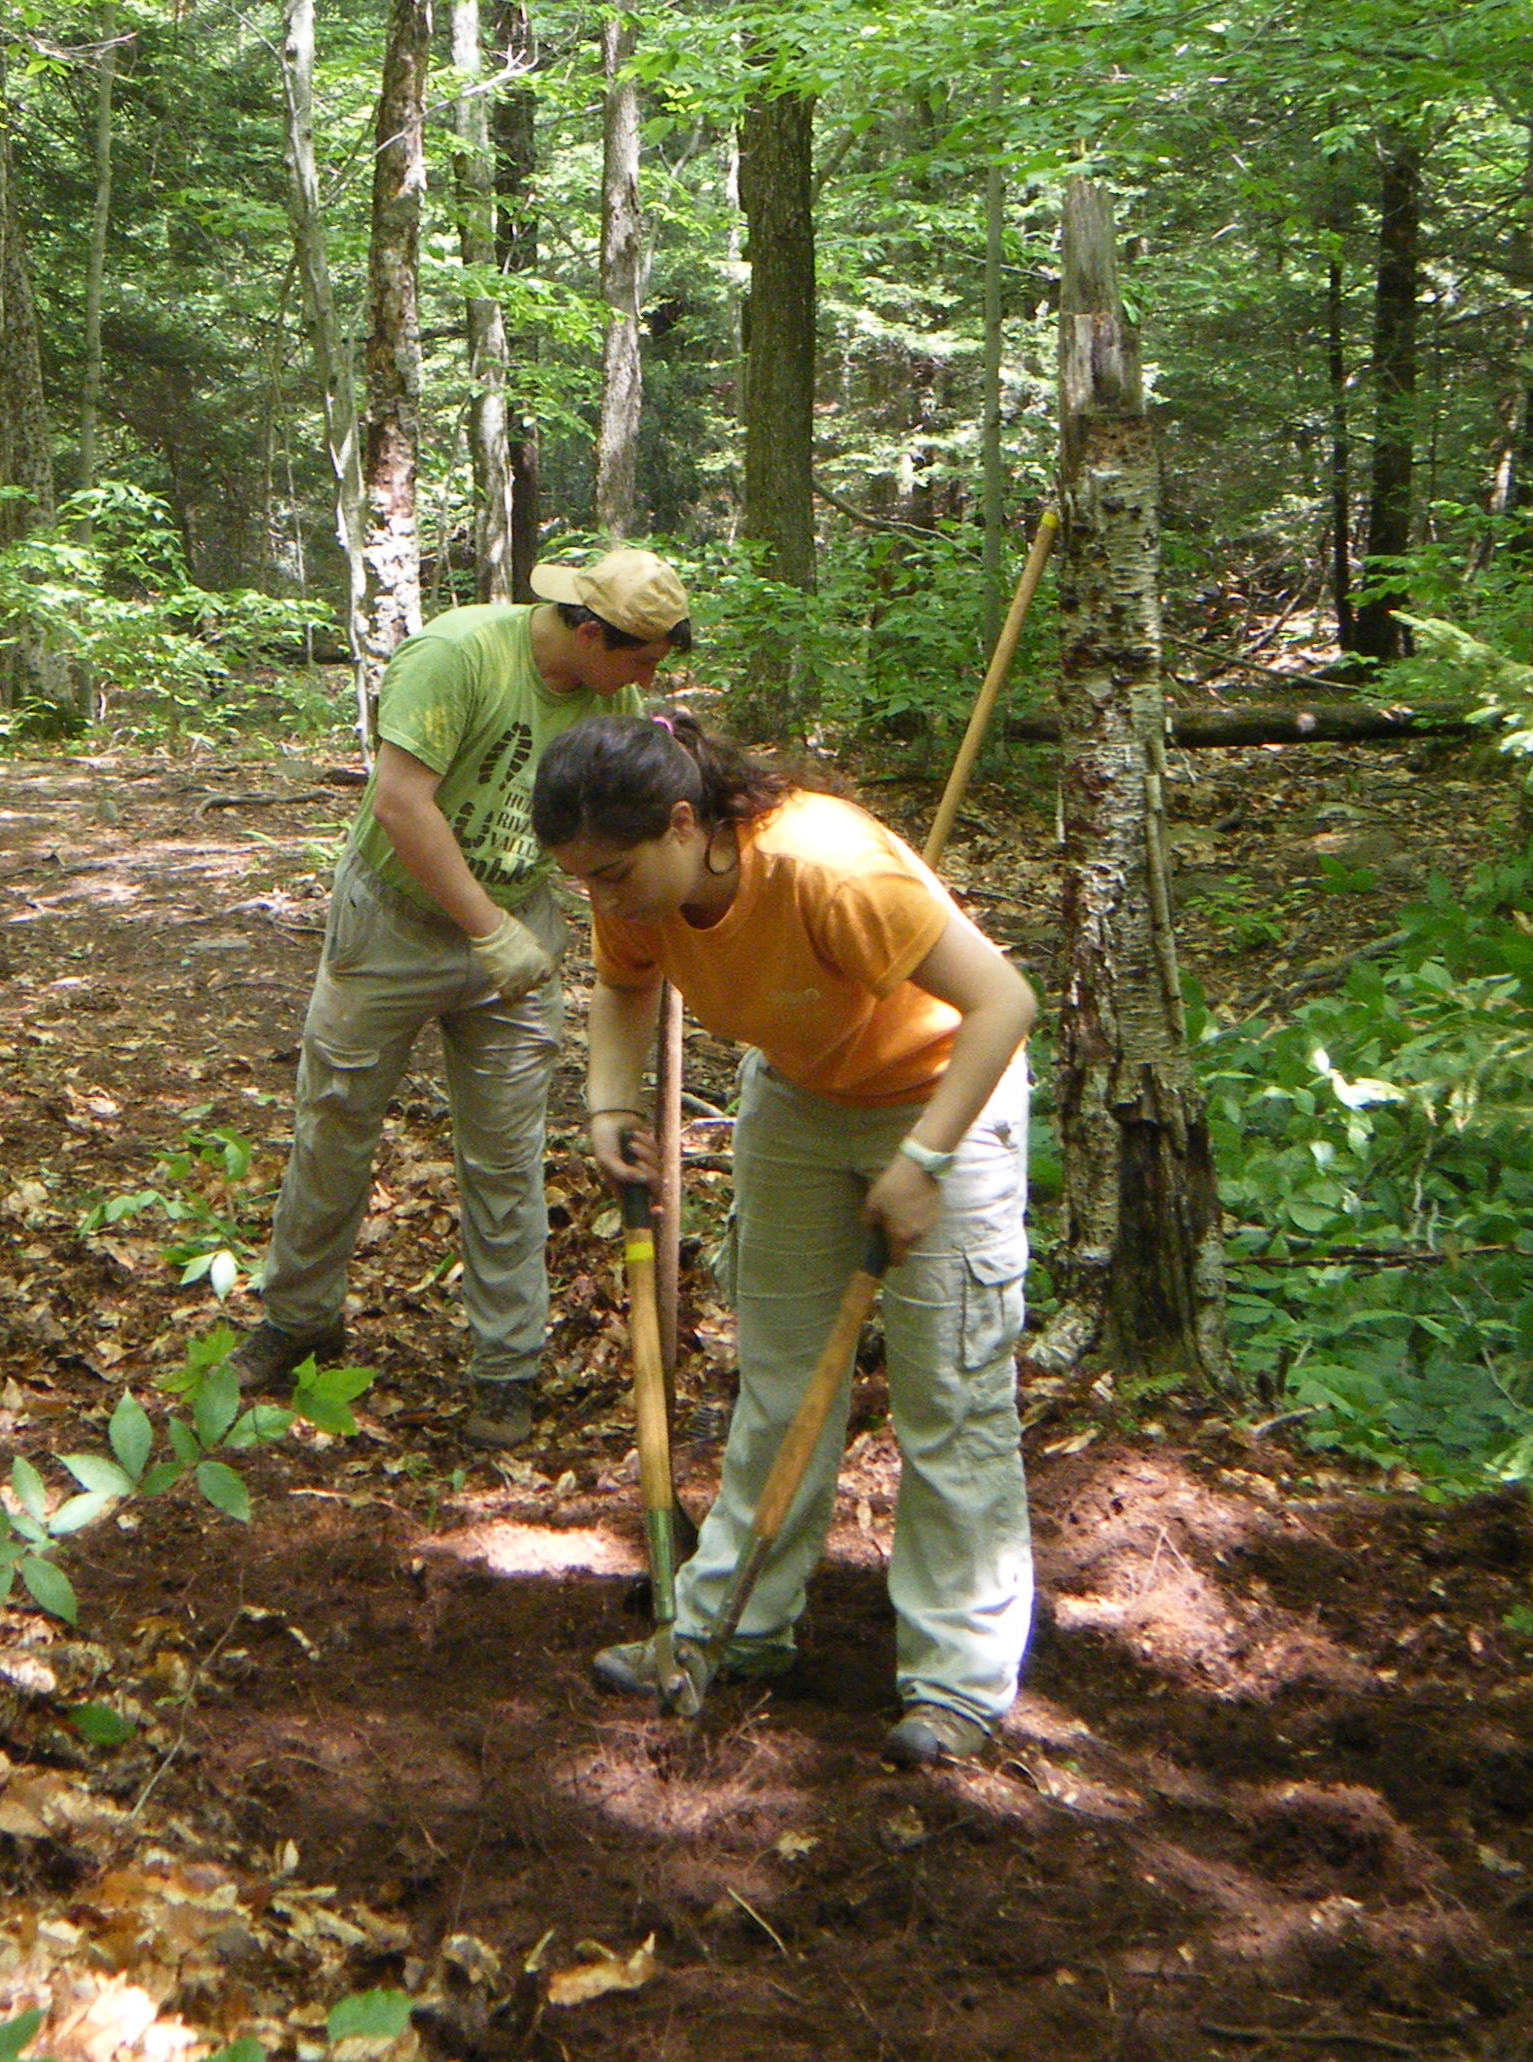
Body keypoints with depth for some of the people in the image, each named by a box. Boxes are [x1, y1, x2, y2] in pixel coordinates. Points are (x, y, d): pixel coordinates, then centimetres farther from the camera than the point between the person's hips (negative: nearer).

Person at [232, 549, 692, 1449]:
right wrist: (489, 930, -29)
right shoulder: (457, 652, -24)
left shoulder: (612, 695, -3)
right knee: (335, 1128, 11)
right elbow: (400, 802, -30)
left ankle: (507, 1368, 18)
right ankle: (299, 1319, 31)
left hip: (518, 930, 4)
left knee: (507, 1160, 5)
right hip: (395, 919, -4)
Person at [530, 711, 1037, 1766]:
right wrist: (613, 1103, -11)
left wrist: (921, 1164, -33)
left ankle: (960, 1677, 6)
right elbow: (625, 985, 6)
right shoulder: (641, 886, -18)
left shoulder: (828, 870, -39)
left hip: (942, 1091, -6)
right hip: (794, 1096, 6)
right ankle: (731, 1626, 26)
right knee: (778, 1371, 14)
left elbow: (1003, 1000, -33)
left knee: (952, 1394, -5)